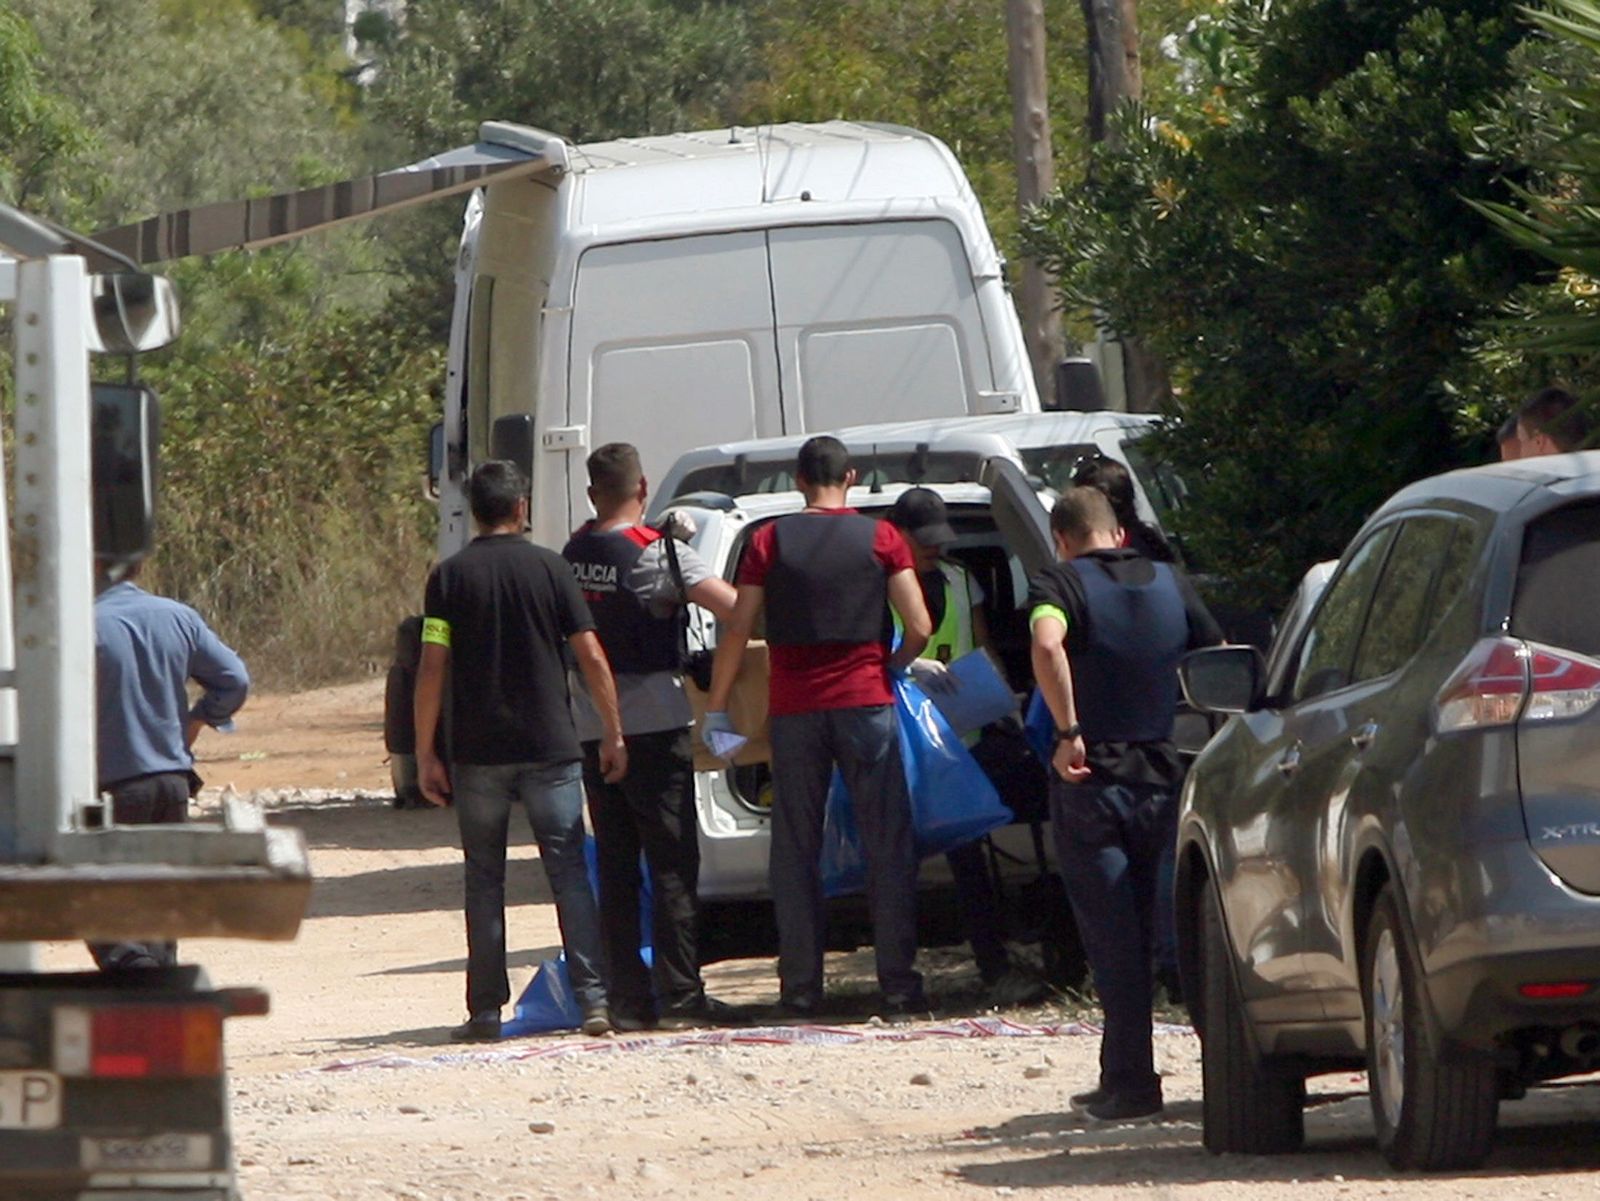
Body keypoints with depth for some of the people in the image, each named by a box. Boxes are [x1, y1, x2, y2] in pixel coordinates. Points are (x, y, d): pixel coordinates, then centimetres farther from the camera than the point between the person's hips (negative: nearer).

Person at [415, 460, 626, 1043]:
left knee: (484, 880, 7)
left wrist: (425, 754, 1)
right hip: (550, 748, 0)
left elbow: (432, 670, -4)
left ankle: (486, 1009, 5)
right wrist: (613, 734, 6)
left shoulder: (449, 576, -1)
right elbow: (591, 657, -2)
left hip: (478, 754, 0)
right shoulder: (550, 568, 0)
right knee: (568, 871, 3)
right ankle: (592, 998, -6)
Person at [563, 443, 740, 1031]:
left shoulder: (573, 556, 8)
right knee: (673, 862, -2)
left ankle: (626, 996, 6)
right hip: (654, 725, -6)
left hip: (592, 730, 6)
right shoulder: (657, 553, -13)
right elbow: (732, 606, -19)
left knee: (615, 866, 8)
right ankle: (679, 994, -5)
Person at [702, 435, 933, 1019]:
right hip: (864, 703, -1)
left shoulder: (770, 542, 2)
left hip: (793, 708, 1)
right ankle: (898, 982, 0)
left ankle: (801, 986, 3)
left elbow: (737, 631, 0)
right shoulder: (880, 538, 0)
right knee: (888, 845, 4)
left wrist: (715, 709, 8)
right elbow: (919, 628, -4)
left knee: (795, 850, 6)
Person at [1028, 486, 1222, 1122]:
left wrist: (1068, 731, -25)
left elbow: (1048, 645, -28)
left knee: (1112, 933, -1)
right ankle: (1122, 1076, 20)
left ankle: (1131, 1080, -4)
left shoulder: (1061, 583, -6)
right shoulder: (1170, 584, 9)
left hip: (1093, 779, -5)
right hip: (1165, 776, 5)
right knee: (1138, 928, 15)